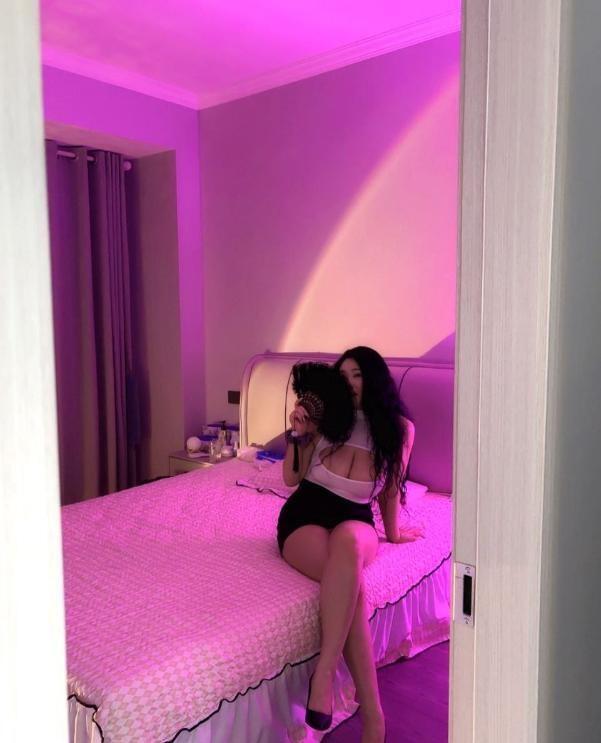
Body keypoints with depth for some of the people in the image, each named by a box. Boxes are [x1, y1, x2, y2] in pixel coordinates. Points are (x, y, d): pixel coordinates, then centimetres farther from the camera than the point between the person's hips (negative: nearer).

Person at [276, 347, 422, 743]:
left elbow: (391, 487, 15)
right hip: (304, 515, 0)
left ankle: (325, 670, -37)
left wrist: (393, 532, 23)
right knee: (351, 582, -35)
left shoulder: (399, 427, 4)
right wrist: (299, 433, -7)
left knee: (348, 540, -42)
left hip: (355, 520, 0)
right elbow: (292, 478, 6)